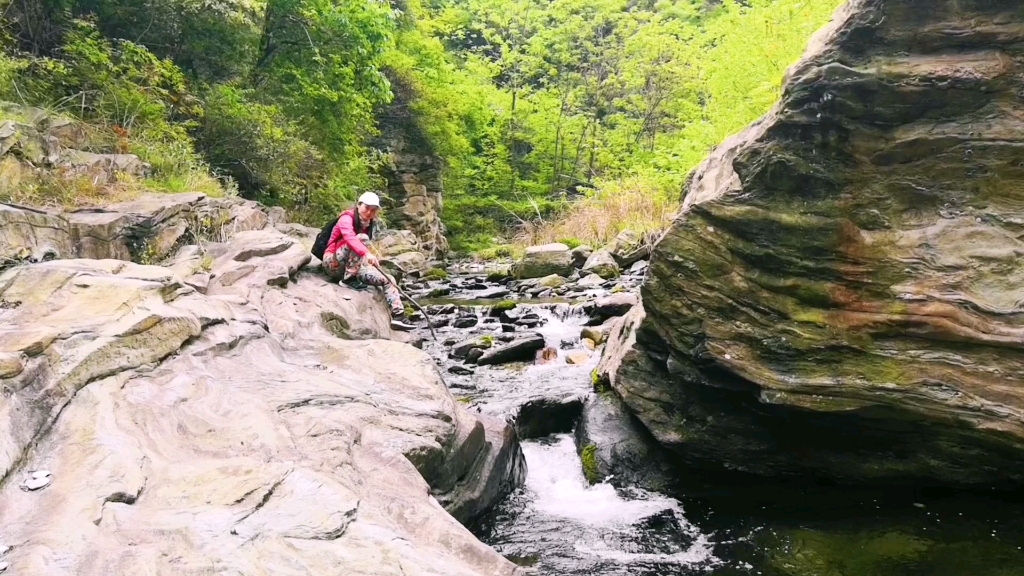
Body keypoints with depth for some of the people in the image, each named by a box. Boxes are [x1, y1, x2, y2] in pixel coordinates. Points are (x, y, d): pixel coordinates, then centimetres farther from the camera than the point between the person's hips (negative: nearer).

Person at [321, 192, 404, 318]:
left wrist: (371, 260, -1)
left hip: (352, 267, 7)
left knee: (388, 280, -9)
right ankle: (349, 279, -27)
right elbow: (350, 237, -34)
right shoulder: (347, 218, -13)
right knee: (361, 238, -30)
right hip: (333, 264, -7)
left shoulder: (367, 225, 10)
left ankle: (398, 314, -19)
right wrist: (367, 253, -50)